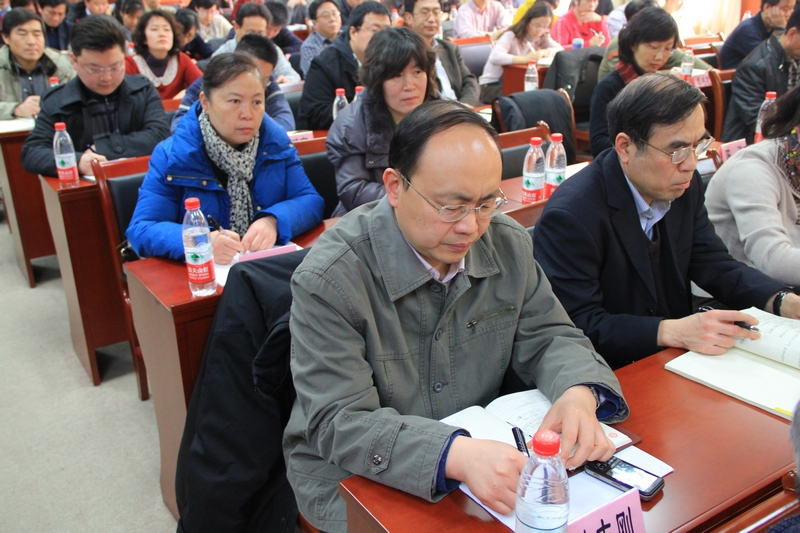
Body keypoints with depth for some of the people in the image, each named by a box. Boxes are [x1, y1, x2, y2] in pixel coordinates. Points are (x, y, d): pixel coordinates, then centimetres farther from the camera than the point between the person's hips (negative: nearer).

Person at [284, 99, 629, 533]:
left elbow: (547, 337, 4)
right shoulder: (329, 278, -21)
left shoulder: (508, 243, -3)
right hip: (358, 480, -4)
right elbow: (339, 423, -24)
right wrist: (456, 455, -40)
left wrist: (578, 392, -20)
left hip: (485, 459, 5)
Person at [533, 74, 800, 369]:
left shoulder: (683, 185, 0)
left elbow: (713, 263, 7)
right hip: (612, 377, -7)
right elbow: (578, 326, -24)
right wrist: (673, 332, -33)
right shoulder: (571, 215, -23)